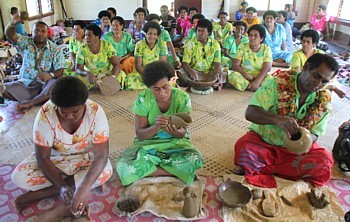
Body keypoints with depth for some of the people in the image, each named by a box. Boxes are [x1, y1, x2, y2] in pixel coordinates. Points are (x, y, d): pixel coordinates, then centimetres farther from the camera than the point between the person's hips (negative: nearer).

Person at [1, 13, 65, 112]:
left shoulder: (55, 49, -1)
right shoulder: (26, 43, 7)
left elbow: (60, 71, -10)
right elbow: (9, 34, -10)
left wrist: (51, 75, -34)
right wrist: (13, 23, -34)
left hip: (44, 85, -3)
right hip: (25, 83, 3)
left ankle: (29, 102, -34)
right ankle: (40, 99, -24)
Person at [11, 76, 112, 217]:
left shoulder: (96, 112, -28)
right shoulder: (46, 114, -26)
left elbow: (101, 155, -31)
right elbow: (42, 157, -21)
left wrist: (85, 186, -46)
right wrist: (62, 186, -33)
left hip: (85, 158, 0)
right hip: (53, 159, 0)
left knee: (106, 171, -32)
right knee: (18, 177, -23)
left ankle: (38, 194, -19)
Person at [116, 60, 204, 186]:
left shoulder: (182, 98, -14)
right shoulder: (143, 99, -16)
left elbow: (183, 132, -11)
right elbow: (140, 135, -14)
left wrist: (176, 132, -36)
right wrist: (156, 127, -35)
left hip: (175, 142, 0)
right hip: (148, 143, 0)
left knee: (195, 160, -31)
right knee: (123, 165, -28)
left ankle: (147, 169, -13)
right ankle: (178, 171, -16)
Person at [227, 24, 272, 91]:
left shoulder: (266, 49, -1)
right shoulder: (242, 47, 0)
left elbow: (266, 68, -12)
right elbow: (235, 65, -6)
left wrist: (257, 81, -27)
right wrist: (246, 75, -22)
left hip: (260, 77, -1)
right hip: (244, 76, 1)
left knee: (269, 78, -32)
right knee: (232, 76, -31)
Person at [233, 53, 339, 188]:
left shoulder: (324, 99, -6)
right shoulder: (278, 84, -18)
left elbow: (314, 134, -4)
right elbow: (250, 113, -27)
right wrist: (278, 119, -45)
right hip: (263, 140, -4)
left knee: (325, 162, -23)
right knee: (244, 147, -34)